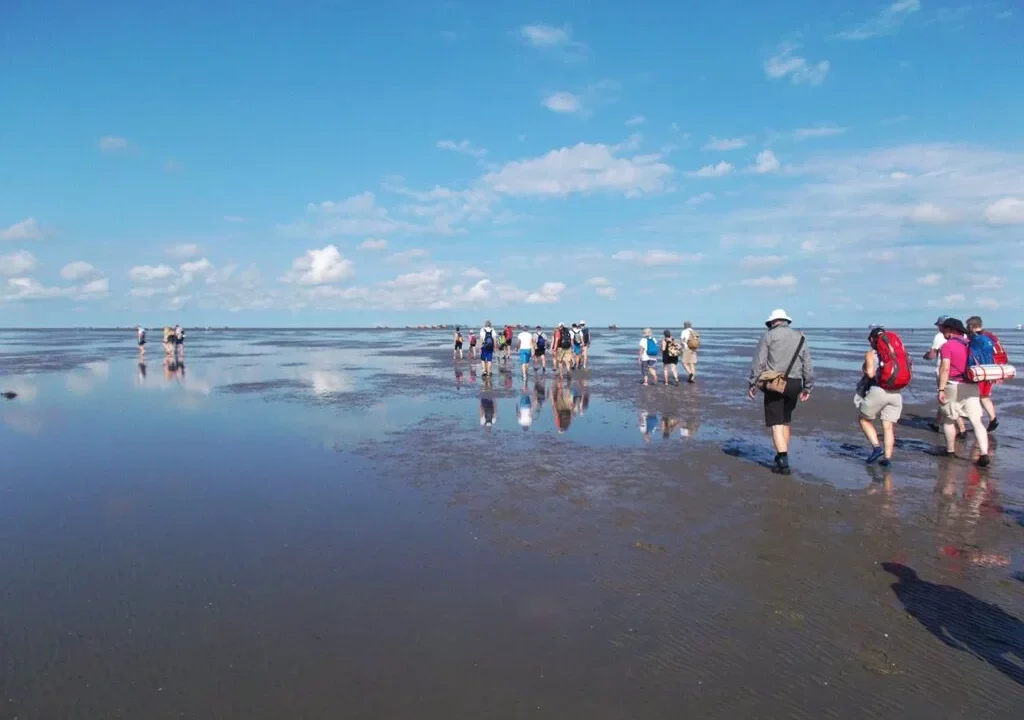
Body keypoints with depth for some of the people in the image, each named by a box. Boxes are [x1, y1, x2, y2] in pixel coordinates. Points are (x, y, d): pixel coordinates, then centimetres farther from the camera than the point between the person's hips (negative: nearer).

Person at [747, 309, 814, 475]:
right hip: (794, 384, 4)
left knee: (776, 424, -3)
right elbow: (807, 365, 12)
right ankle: (782, 457, 26)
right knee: (785, 421, 18)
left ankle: (783, 462, -9)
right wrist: (808, 387, 17)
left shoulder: (768, 336, 0)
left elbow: (758, 363, -6)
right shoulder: (800, 337, 12)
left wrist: (753, 384, -2)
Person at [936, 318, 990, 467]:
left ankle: (950, 451, 21)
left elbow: (945, 368, -17)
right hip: (971, 387, 5)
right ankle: (984, 454, -9)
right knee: (977, 421, 1)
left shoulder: (947, 345, -8)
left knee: (948, 420, 12)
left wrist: (941, 389, -16)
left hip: (953, 386, -5)